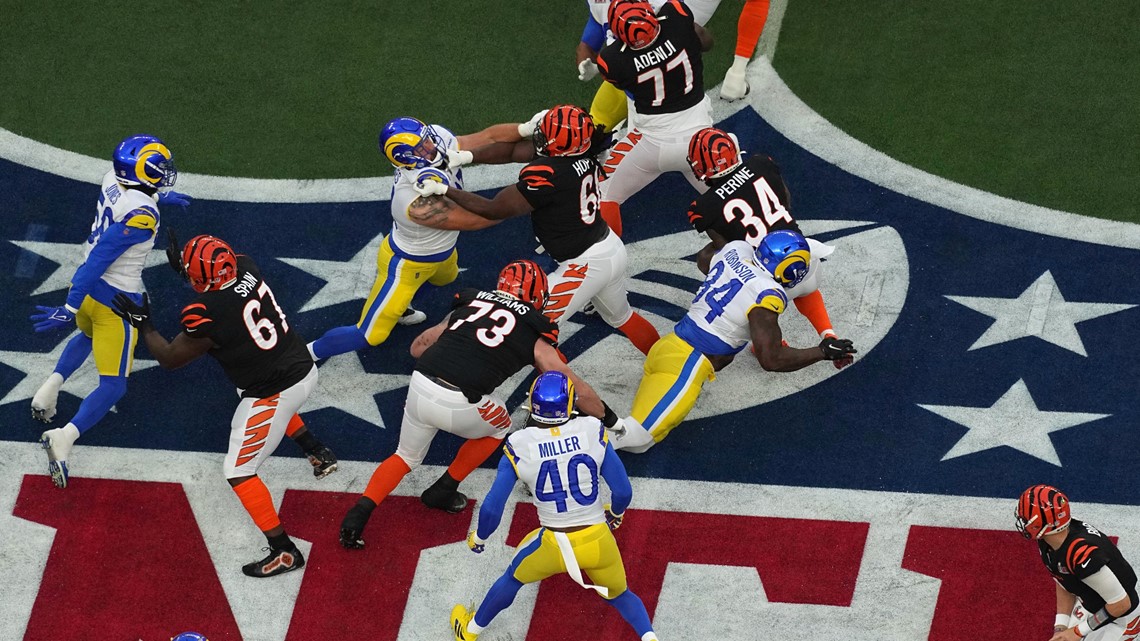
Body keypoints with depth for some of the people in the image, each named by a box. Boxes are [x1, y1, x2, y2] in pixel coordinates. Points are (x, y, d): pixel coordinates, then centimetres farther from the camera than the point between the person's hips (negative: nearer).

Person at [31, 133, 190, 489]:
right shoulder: (142, 215, -28)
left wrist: (160, 196, 40)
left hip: (88, 287, 8)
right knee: (113, 386, -1)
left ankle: (51, 386, 23)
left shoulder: (112, 180, -5)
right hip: (117, 300, -8)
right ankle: (65, 436, -21)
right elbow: (98, 260, -32)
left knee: (89, 336, 40)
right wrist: (71, 307, -31)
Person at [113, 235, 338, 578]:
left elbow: (170, 358, -7)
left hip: (274, 394, -8)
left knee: (239, 472, 4)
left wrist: (142, 324, 6)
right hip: (305, 368, 8)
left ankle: (284, 552, 3)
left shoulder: (204, 316, -27)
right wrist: (183, 265, 20)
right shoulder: (247, 268, -8)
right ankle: (319, 453, 51)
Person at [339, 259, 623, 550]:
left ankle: (361, 510, 8)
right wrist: (606, 416, 34)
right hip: (460, 406, -4)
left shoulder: (470, 302, 23)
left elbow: (417, 347, 32)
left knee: (406, 457, 29)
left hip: (420, 385, 4)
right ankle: (442, 491, 30)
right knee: (499, 426, 30)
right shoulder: (533, 332, 12)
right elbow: (572, 387, 17)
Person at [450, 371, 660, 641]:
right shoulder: (592, 431, -9)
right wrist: (615, 515, 19)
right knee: (619, 595, 28)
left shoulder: (519, 446, -10)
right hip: (598, 541, 0)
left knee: (513, 578, 30)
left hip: (554, 545, 0)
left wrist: (479, 538, 15)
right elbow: (623, 491, -4)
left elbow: (491, 508, -6)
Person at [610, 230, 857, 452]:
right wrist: (823, 352, -6)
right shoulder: (767, 296, -16)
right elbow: (771, 360, -17)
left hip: (665, 347, 8)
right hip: (684, 364, -8)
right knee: (636, 438, -8)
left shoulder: (736, 250, 5)